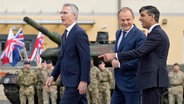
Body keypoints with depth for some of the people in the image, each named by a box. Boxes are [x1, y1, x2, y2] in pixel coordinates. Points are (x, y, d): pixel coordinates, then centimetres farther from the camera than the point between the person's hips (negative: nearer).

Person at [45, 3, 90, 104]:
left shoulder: (79, 33, -14)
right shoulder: (65, 34, 16)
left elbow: (86, 59, -18)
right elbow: (62, 57, 22)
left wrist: (83, 81, -22)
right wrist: (53, 76, 15)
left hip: (76, 81, -9)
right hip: (70, 81, 9)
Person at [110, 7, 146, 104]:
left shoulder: (140, 36, -14)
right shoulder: (118, 33, 13)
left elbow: (139, 61, -19)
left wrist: (120, 64, -19)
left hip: (132, 84, -8)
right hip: (119, 83, 8)